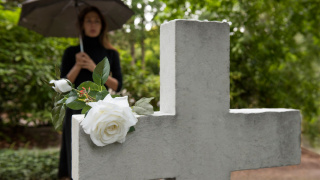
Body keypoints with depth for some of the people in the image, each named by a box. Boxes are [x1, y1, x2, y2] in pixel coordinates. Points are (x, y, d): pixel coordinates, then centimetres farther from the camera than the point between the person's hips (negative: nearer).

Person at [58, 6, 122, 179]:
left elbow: (118, 86, 1)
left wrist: (95, 69, -11)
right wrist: (77, 66, -13)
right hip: (77, 112, 0)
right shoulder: (71, 52, 8)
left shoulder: (111, 53, 9)